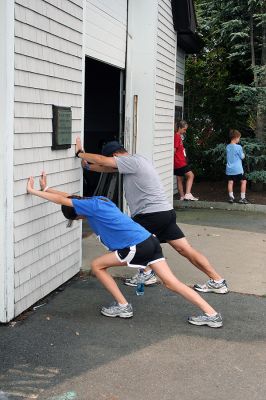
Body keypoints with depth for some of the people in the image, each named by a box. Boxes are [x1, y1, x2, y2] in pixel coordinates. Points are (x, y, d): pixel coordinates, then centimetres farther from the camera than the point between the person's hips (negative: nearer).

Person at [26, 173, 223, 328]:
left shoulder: (90, 205, -6)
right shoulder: (98, 200, 18)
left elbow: (62, 200, -7)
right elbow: (69, 197, 29)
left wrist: (33, 191, 2)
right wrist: (46, 188, 28)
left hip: (137, 247, -9)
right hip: (150, 241, 9)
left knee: (97, 265, 7)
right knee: (172, 282, 6)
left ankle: (123, 307, 10)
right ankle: (212, 315, 0)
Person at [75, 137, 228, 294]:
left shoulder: (133, 161, -9)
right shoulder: (134, 161, 19)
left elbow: (102, 160, -11)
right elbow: (107, 167, 26)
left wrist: (80, 153, 2)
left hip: (152, 214, -9)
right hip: (167, 212, 9)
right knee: (186, 249, 7)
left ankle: (147, 273, 13)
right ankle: (218, 281, 6)